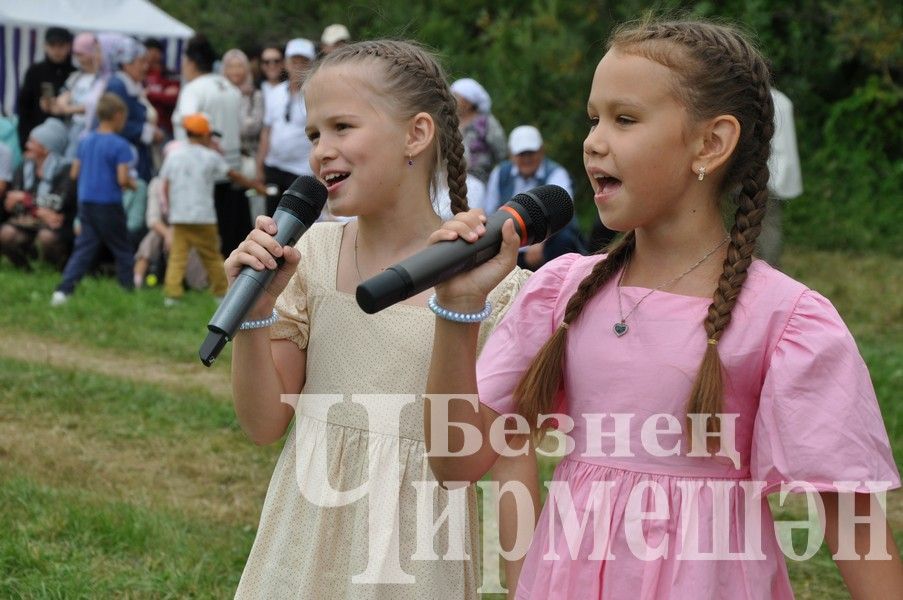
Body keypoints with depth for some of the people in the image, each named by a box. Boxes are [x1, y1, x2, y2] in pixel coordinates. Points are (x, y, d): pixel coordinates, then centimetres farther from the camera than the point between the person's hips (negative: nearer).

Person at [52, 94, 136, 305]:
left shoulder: (86, 141, 8)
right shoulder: (120, 145, -12)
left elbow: (74, 173, 11)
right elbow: (122, 179, -18)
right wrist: (132, 184, 3)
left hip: (85, 202, 6)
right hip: (109, 205, -6)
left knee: (84, 248, 5)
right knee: (123, 250, 8)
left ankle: (63, 289, -9)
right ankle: (130, 290, 14)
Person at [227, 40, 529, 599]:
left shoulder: (489, 280, -11)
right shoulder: (312, 255, 0)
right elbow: (264, 424, 2)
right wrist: (254, 312, -8)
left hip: (416, 553, -3)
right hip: (306, 546, 3)